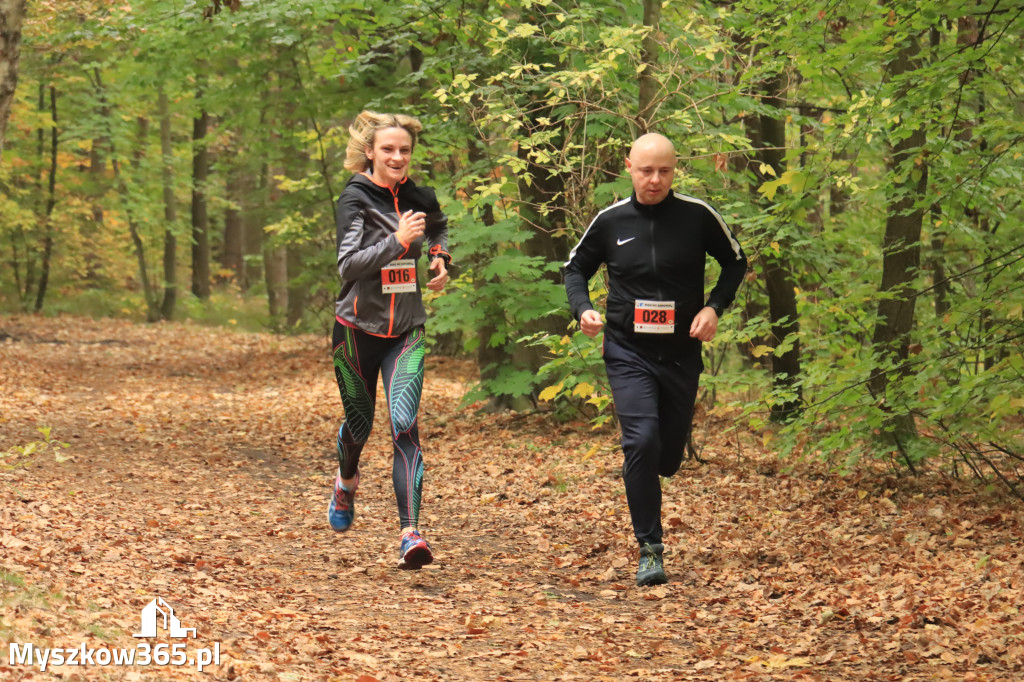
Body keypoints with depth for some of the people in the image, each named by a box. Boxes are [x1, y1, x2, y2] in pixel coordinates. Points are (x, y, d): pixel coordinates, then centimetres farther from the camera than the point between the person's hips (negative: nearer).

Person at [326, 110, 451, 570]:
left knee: (405, 425, -14)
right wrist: (397, 242, -32)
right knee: (359, 422, 14)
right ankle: (346, 481, 49)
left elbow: (439, 226, 29)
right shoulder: (355, 199, -11)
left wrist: (440, 257, 10)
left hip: (406, 330, 2)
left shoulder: (419, 198, 3)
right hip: (359, 327, -2)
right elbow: (347, 266, -24)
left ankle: (410, 533, -22)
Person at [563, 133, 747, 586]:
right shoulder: (611, 221, -2)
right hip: (628, 353, -1)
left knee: (669, 455, 9)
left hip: (682, 355, 1)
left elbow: (735, 263, 9)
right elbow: (576, 267, 14)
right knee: (641, 441, -18)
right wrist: (582, 309, -5)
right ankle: (649, 549, -9)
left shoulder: (698, 216, -4)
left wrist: (714, 307, -6)